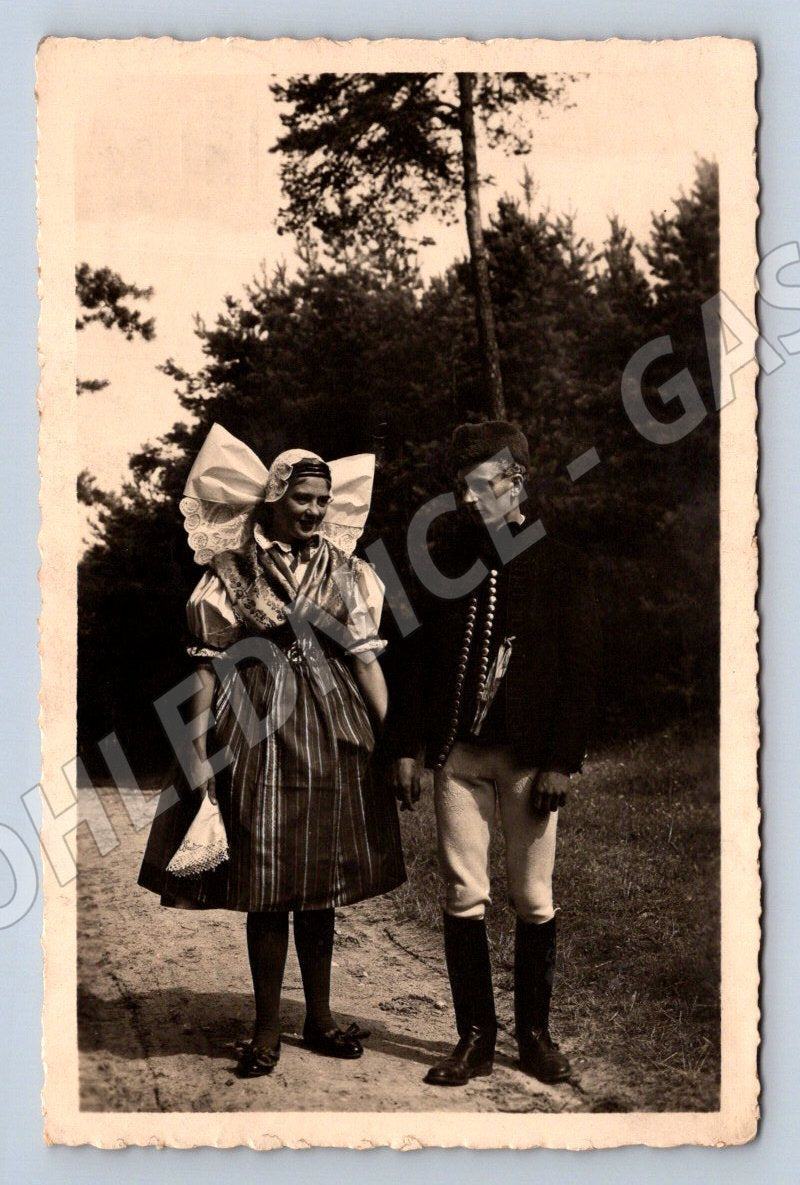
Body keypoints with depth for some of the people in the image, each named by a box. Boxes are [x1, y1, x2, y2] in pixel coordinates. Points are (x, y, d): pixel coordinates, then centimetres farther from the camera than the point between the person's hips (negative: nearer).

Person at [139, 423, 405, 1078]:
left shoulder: (344, 571, 6)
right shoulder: (232, 571, -1)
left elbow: (366, 658, 5)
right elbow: (210, 667, -3)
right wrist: (198, 751, -8)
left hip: (332, 735, 3)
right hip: (257, 735, -3)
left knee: (321, 882, 10)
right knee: (265, 884, 1)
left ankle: (320, 1016, 24)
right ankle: (268, 1028, 13)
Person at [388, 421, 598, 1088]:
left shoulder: (560, 568, -1)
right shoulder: (443, 562, 7)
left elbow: (580, 671, -4)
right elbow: (417, 658, 8)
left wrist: (560, 762, -10)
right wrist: (408, 747, 2)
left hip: (529, 757, -2)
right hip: (456, 754, 2)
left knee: (534, 900, 5)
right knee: (463, 898, 3)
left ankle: (535, 1034, 20)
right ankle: (476, 1037, 14)